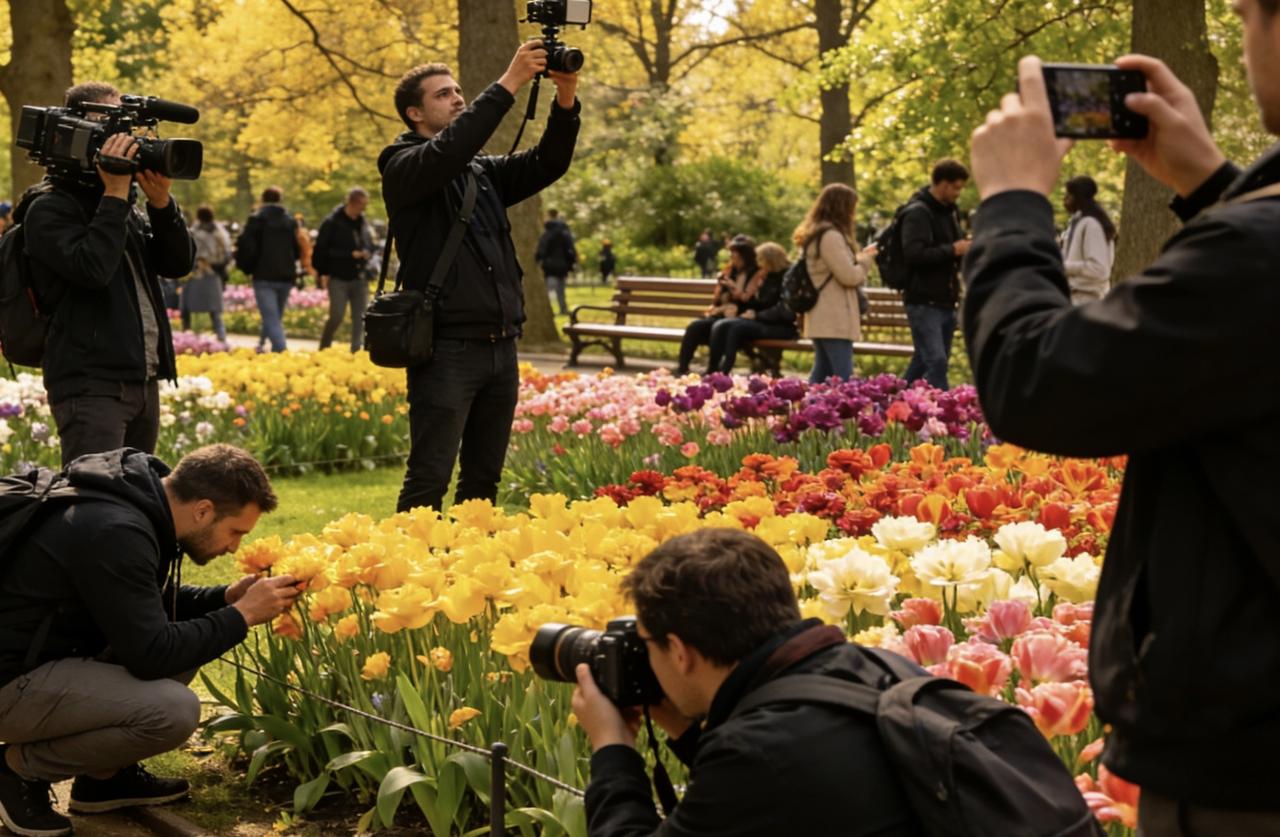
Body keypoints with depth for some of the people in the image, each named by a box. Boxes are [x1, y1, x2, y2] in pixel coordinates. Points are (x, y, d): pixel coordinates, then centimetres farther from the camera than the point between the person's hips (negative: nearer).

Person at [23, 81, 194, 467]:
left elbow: (179, 263, 8)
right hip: (91, 387, -8)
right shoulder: (49, 208, -6)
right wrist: (115, 194, -16)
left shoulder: (125, 208, 16)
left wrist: (161, 201, -6)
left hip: (144, 383, 8)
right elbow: (92, 269, -21)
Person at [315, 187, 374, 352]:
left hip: (359, 278, 5)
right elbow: (321, 250, -8)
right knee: (337, 316, -7)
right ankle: (324, 347, 12)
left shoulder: (363, 223, 10)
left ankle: (356, 350, 6)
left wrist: (367, 253, -1)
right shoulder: (332, 222, -7)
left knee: (360, 317, 2)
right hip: (338, 278, -5)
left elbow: (370, 246, 21)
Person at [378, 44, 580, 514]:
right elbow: (449, 151, -22)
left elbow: (547, 164, 7)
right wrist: (508, 85, -23)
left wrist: (566, 101, -10)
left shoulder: (483, 171, 18)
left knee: (484, 480, 11)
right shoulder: (403, 167, -2)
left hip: (501, 347, 7)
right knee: (429, 483, -7)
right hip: (446, 348, -7)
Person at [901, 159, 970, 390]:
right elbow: (913, 253, -24)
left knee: (922, 362, 13)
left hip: (945, 301, 9)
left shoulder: (948, 211, 18)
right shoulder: (918, 213, -11)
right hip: (924, 302, -9)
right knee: (936, 362, -15)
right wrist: (952, 250, -18)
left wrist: (965, 250, 8)